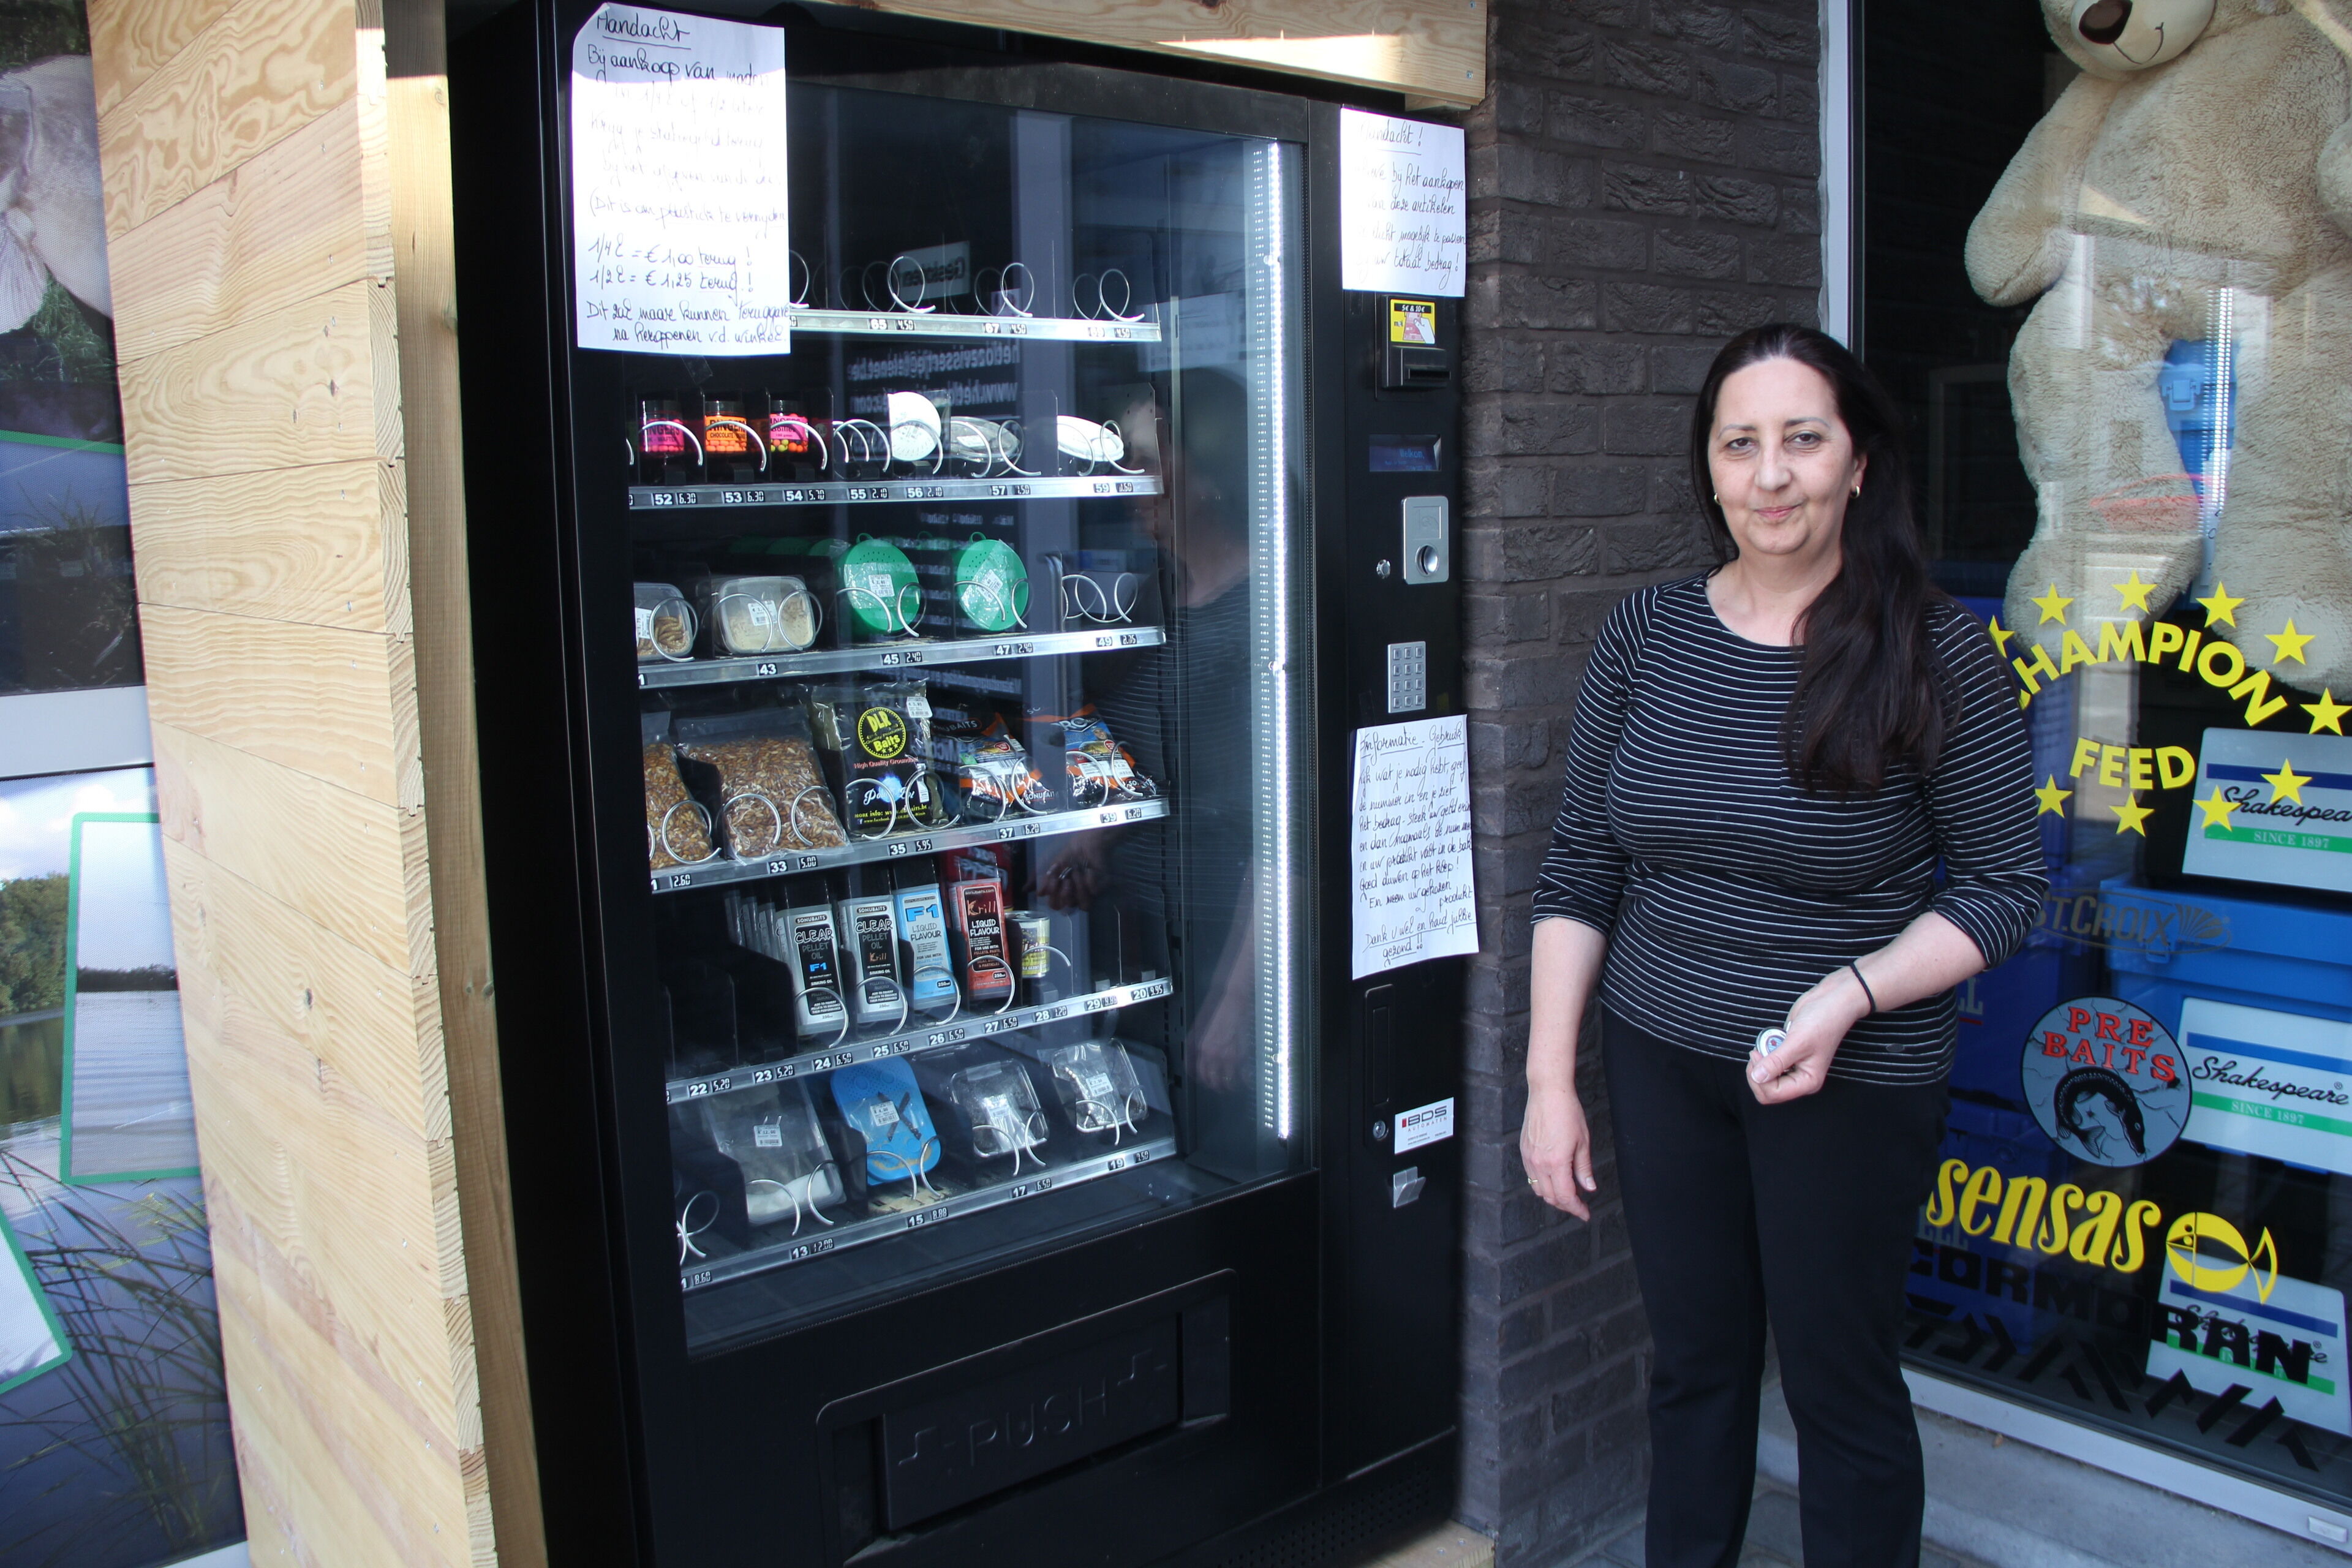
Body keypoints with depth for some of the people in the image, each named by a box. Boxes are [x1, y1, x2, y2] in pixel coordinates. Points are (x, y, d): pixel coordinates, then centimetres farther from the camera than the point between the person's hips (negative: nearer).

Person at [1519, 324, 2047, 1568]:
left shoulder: (1934, 654, -11)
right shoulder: (1647, 636, -2)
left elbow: (2004, 887, -6)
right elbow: (1579, 869, 1)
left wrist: (1849, 996, -21)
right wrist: (1549, 1079, -2)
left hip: (1853, 1082, -3)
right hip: (1659, 1059, 3)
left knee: (1840, 1384, 12)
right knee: (1693, 1367, 18)